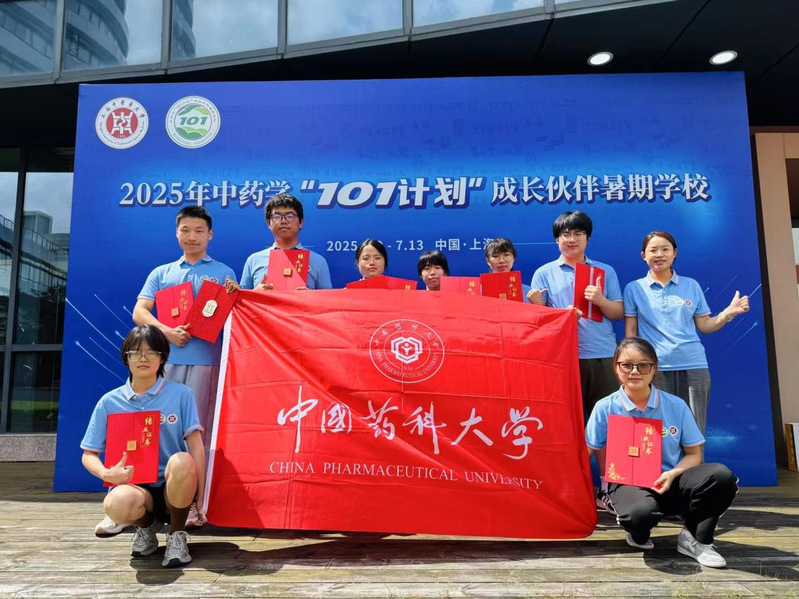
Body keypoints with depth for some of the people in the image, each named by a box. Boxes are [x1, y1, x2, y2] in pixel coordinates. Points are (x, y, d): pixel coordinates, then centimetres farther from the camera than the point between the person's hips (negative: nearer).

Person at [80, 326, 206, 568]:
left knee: (182, 461, -36)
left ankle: (177, 535, -6)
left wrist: (200, 497, -13)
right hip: (134, 485, 1)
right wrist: (106, 473, -15)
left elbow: (196, 446, -6)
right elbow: (88, 454, 8)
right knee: (118, 503, -36)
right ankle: (146, 526, 5)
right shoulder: (110, 402, 4)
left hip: (173, 486, -1)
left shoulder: (181, 394, -1)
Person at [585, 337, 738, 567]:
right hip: (628, 483, -2)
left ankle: (695, 539, -1)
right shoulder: (605, 408, -4)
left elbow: (694, 454, 5)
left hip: (670, 482, 3)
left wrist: (672, 474, -15)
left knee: (722, 476, -27)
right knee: (640, 512, -40)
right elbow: (585, 453, 1)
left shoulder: (676, 406, 1)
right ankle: (637, 533, 4)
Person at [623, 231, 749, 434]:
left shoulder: (692, 286, 11)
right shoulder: (634, 288, 5)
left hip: (693, 366, 2)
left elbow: (704, 326, 11)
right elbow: (630, 332, 4)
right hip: (654, 369, -2)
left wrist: (728, 313, -5)